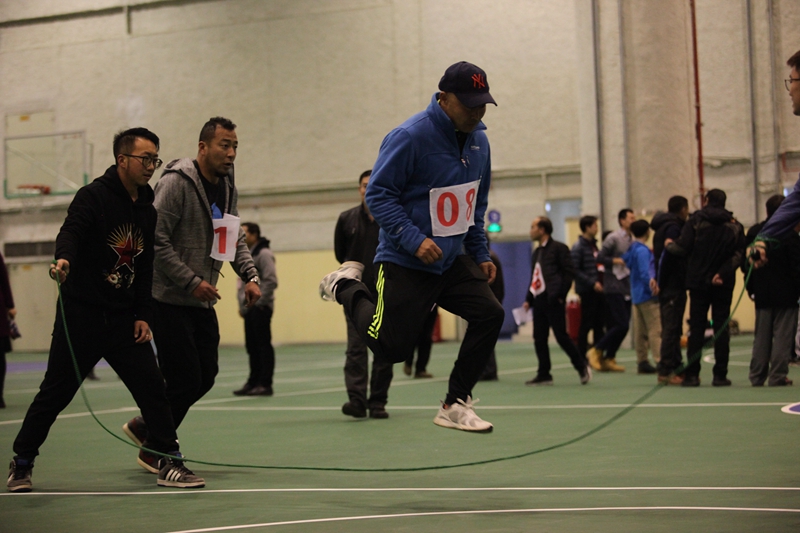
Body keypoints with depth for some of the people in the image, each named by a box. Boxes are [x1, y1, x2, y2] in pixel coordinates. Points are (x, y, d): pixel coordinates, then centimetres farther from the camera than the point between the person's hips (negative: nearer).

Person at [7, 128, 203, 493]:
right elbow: (71, 231, -27)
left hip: (124, 319, 5)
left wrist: (143, 316, 6)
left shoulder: (148, 210, 10)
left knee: (151, 386, -3)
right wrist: (64, 258, -49)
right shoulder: (93, 196, -9)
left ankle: (169, 463, 5)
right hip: (81, 316, -5)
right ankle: (21, 464, 18)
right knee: (55, 393, 2)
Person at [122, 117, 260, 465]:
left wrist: (250, 276, -1)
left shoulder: (228, 188, 10)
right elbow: (157, 241, -19)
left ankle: (145, 427, 30)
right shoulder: (176, 182, -15)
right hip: (169, 299, -8)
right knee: (184, 381, -6)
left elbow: (236, 240, 16)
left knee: (205, 377, 10)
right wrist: (192, 282, -20)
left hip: (203, 301, 8)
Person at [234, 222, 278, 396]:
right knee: (252, 347, 12)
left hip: (260, 308, -9)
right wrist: (242, 304, 13)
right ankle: (253, 382, 18)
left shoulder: (263, 254, -10)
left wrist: (258, 302, -16)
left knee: (263, 346, -6)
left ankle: (265, 384, -4)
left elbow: (271, 281, -18)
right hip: (249, 309, 9)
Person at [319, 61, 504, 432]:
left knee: (490, 314, -7)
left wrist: (480, 254, 12)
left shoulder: (478, 141, 5)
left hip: (451, 260, 7)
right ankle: (347, 286, 24)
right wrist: (414, 240, -27)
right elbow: (378, 194, -18)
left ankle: (455, 406, 6)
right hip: (404, 263, -7)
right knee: (391, 346, -4)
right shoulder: (410, 137, -20)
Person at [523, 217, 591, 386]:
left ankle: (582, 367, 5)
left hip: (553, 300, -8)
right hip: (539, 300, 8)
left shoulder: (558, 248, -3)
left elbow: (569, 272, -9)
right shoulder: (537, 252, 20)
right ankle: (544, 375, 10)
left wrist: (560, 295, -15)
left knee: (561, 336, -7)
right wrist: (528, 299, 11)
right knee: (539, 338, 5)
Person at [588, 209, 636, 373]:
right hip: (614, 288, -8)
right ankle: (596, 351, -2)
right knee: (622, 325, -14)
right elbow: (600, 257, -11)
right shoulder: (613, 238, -6)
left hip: (627, 290, 8)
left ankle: (608, 359, 12)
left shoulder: (631, 240, 16)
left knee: (623, 326, 5)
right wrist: (619, 261, -17)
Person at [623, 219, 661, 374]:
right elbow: (645, 272, -22)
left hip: (636, 295, 9)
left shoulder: (631, 249, 11)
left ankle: (642, 361, 11)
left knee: (640, 331, 9)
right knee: (655, 330, -9)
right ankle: (660, 361, -11)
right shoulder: (643, 250, -15)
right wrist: (652, 282, -28)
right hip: (647, 295, -9)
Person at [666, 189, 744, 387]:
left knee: (696, 328, 2)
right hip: (724, 284, 1)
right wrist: (723, 273, -12)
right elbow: (738, 255, -7)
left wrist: (669, 244, 9)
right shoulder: (735, 225, 5)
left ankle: (692, 374, -1)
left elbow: (682, 247, -10)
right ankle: (720, 374, 1)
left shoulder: (695, 220, -3)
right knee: (721, 327, 4)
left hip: (699, 282, -1)